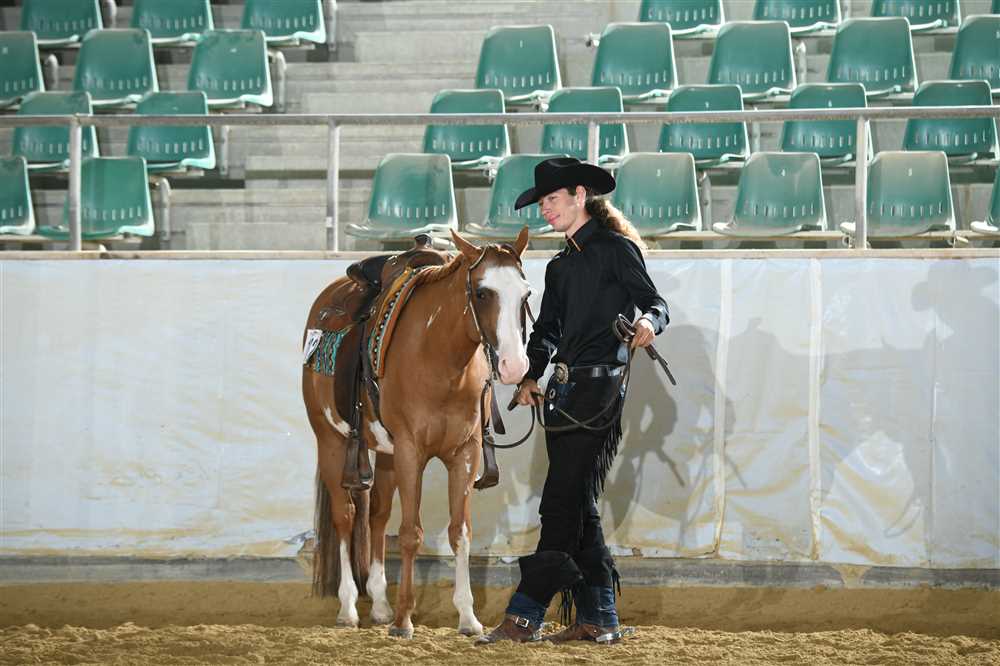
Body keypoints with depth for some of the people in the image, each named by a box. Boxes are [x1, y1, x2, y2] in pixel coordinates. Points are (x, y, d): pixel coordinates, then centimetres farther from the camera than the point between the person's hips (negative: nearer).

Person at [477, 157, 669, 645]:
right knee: (578, 507, 7)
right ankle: (599, 619, 10)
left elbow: (656, 304, -8)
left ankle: (524, 616, -13)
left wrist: (648, 322, -31)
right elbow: (547, 330, 15)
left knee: (561, 504, -10)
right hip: (565, 390, 9)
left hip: (598, 385, -9)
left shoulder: (616, 250, -3)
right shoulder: (561, 266, 21)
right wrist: (531, 377, -1)